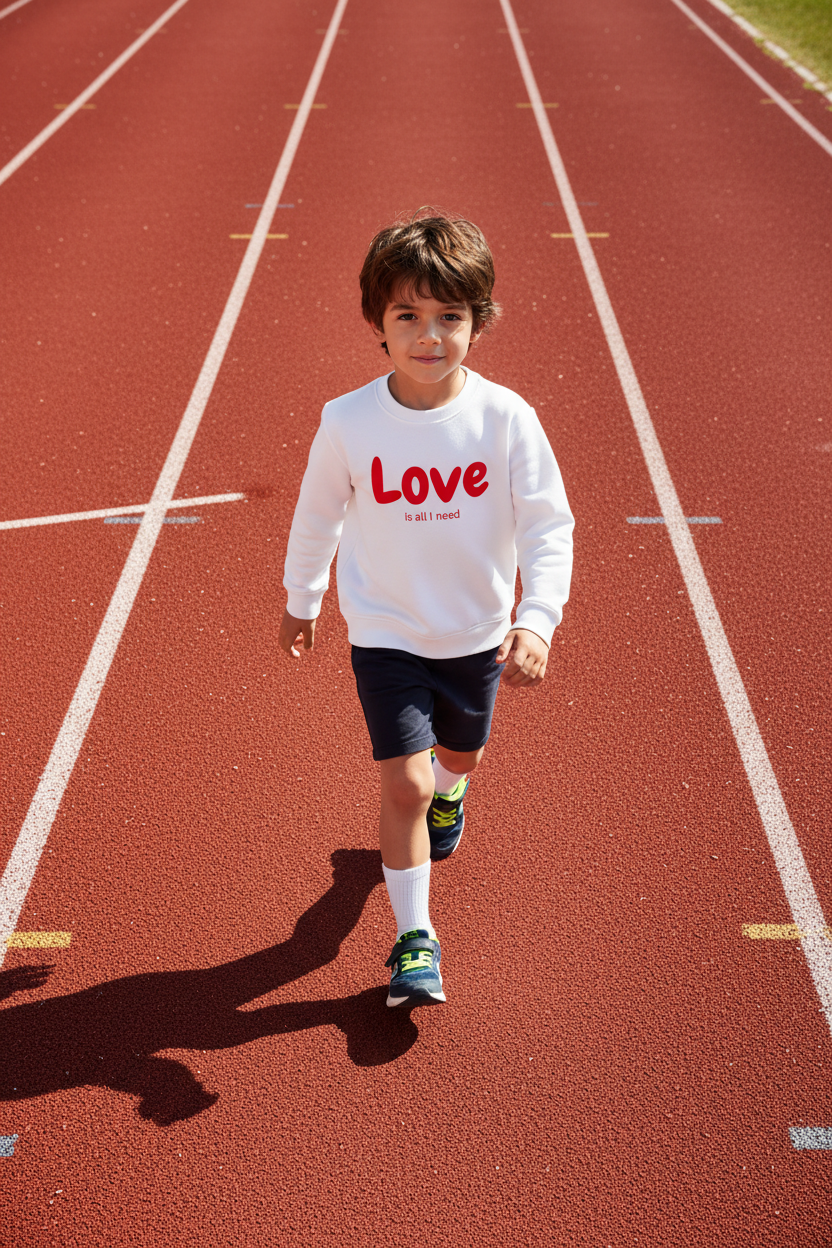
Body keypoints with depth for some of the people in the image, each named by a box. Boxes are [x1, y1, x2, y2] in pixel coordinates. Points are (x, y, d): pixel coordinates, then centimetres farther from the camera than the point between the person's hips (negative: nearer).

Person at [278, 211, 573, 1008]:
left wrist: (537, 619, -25)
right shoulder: (348, 423, -17)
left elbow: (549, 525, -13)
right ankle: (414, 940, 7)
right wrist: (301, 600, 13)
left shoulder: (505, 418, -18)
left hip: (476, 635, 2)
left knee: (459, 754, 25)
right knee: (403, 783, -8)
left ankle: (447, 793, 62)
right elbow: (317, 515, 1)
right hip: (385, 634, -2)